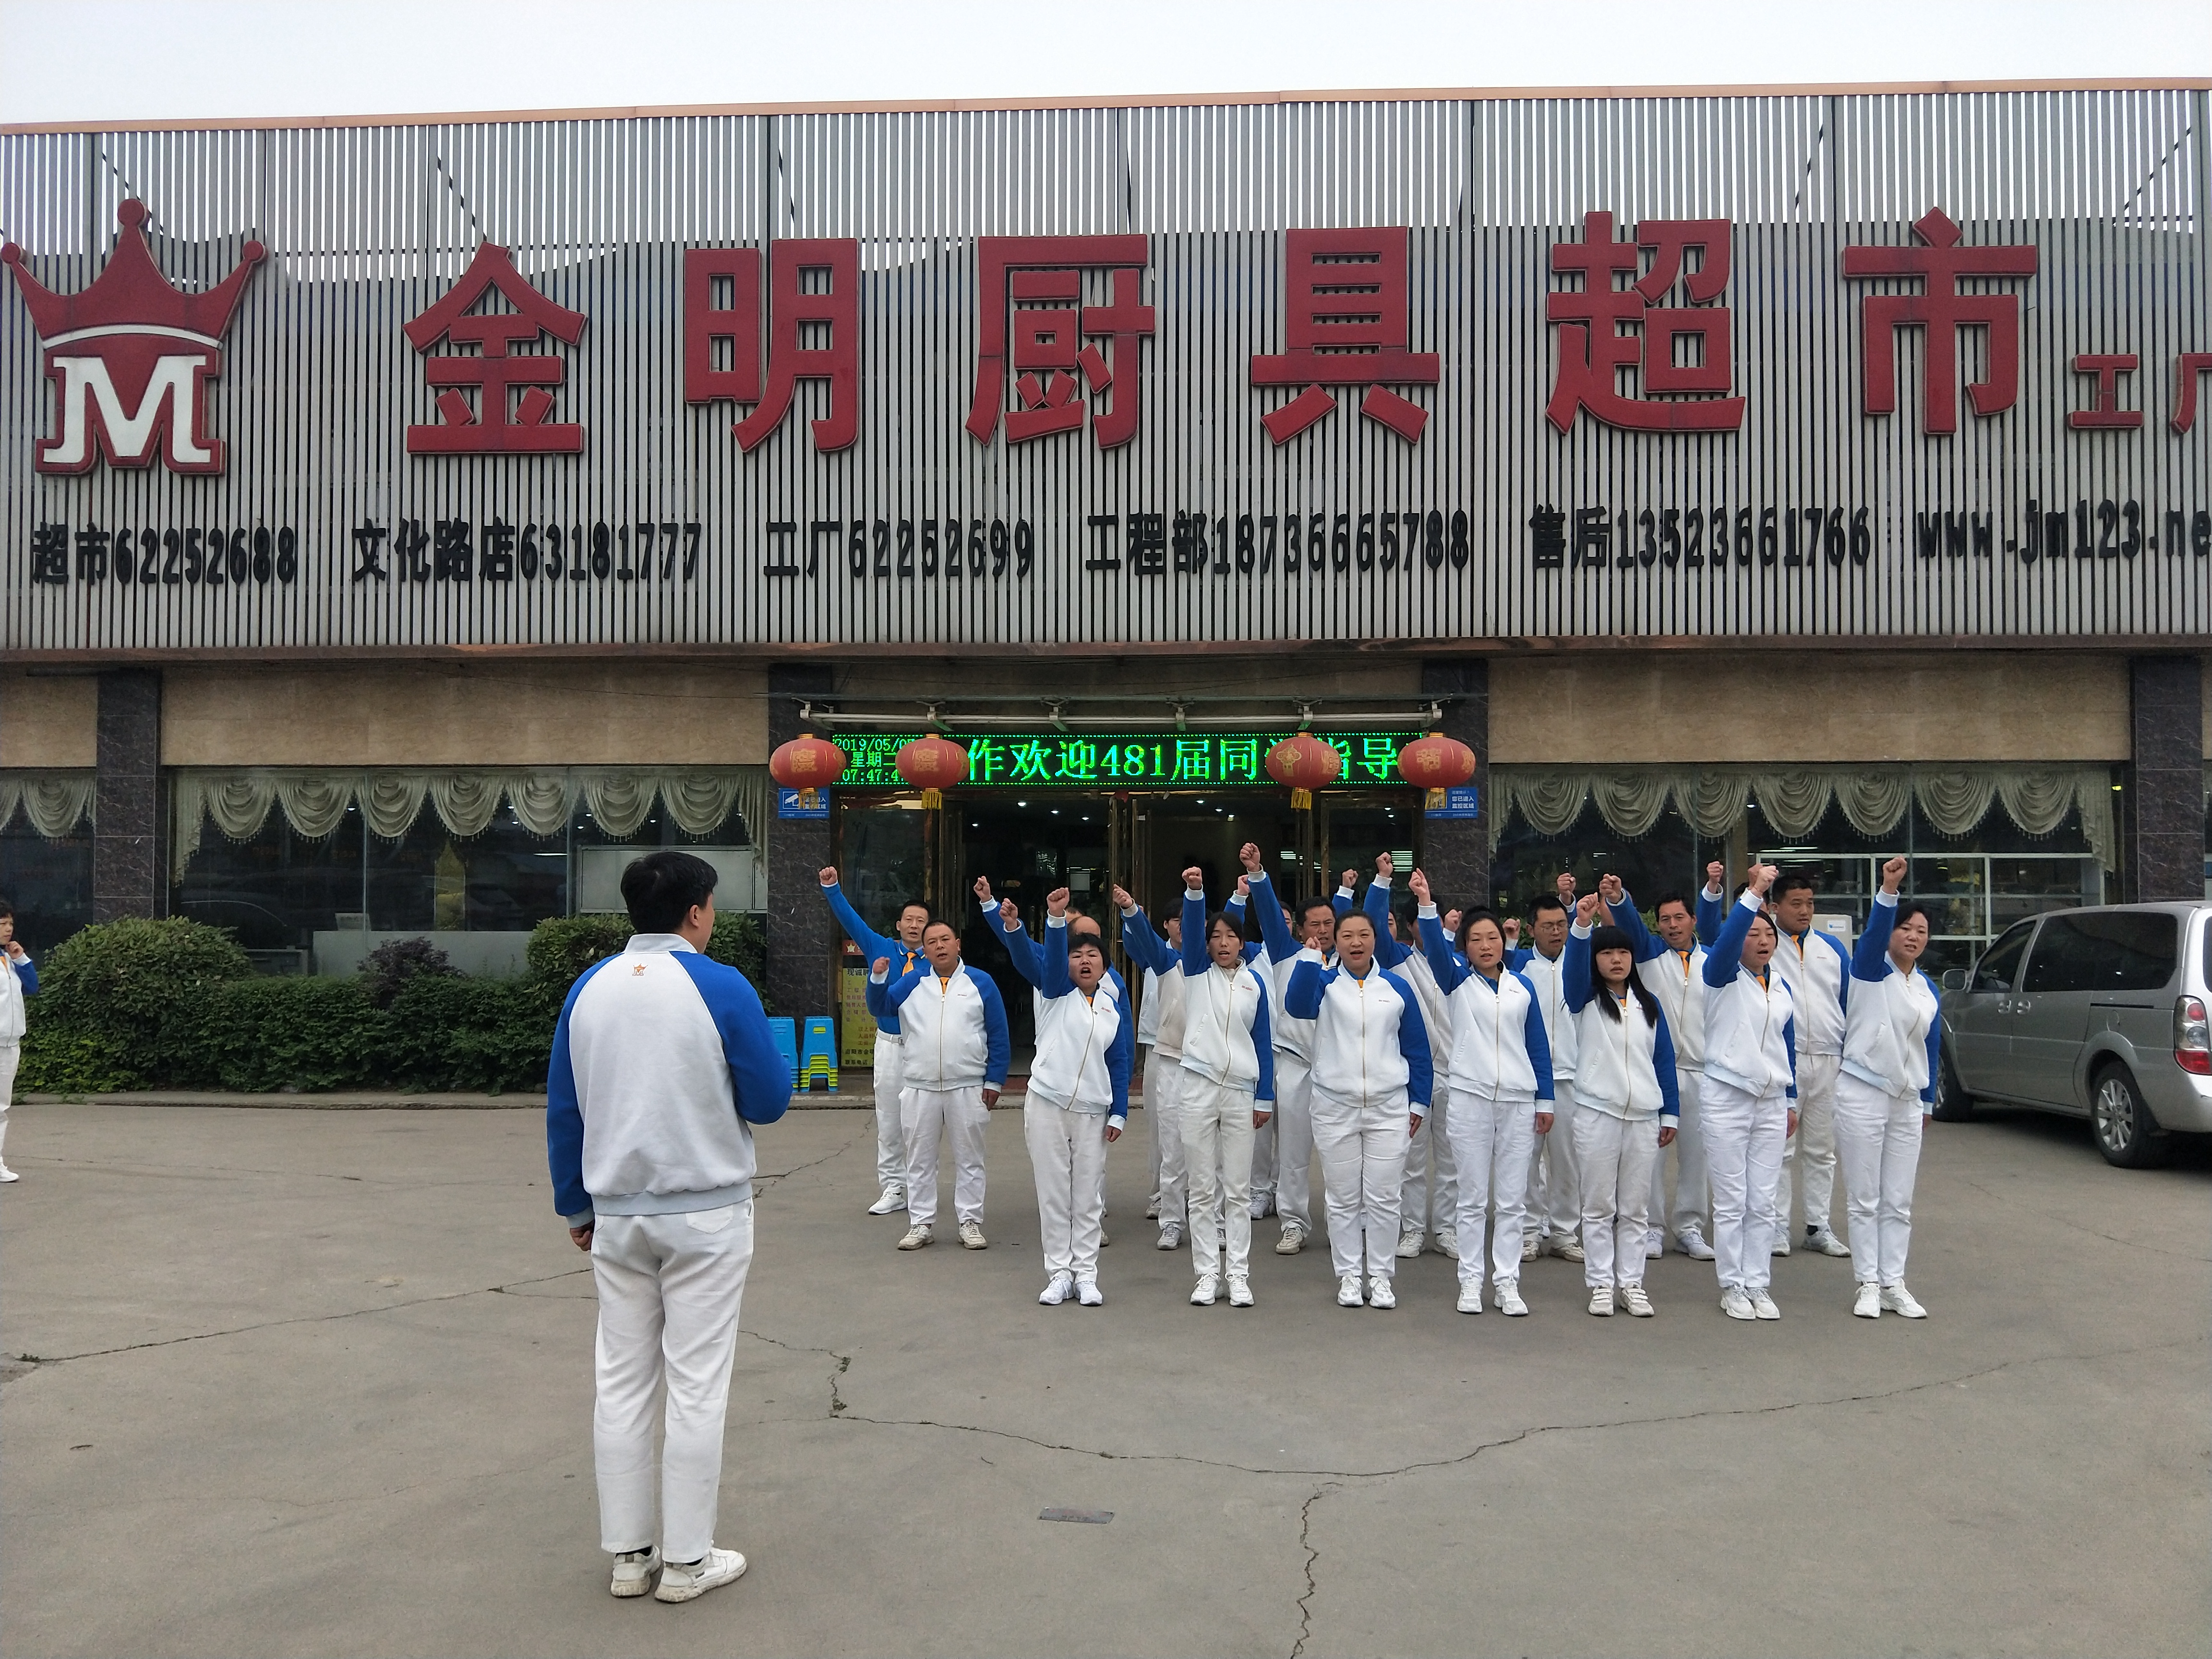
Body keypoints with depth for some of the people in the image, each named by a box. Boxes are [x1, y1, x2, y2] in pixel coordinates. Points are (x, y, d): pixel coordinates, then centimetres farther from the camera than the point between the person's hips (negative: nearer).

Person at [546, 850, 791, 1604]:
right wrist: (767, 1052, 11)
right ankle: (686, 1561, 13)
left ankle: (628, 1554, 21)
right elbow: (768, 1102, -9)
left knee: (623, 1382, 11)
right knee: (696, 1385, 4)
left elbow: (563, 1109, 7)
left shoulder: (589, 988, 2)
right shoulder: (721, 987, -13)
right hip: (706, 1215, -4)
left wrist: (575, 1206, 18)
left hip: (617, 1216, 5)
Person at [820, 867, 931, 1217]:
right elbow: (851, 919, 3)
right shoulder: (881, 949, 5)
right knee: (888, 1120, 5)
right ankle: (893, 1189, 12)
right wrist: (832, 889, -4)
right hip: (889, 1044, 2)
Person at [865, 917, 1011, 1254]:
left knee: (969, 1158, 7)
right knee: (920, 1159, 8)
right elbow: (880, 1008, -1)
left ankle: (970, 1222, 15)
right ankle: (921, 1224, 17)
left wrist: (995, 1081, -2)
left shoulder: (980, 983, 1)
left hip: (968, 1087, -1)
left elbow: (998, 1036, 1)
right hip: (918, 1088, 2)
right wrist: (877, 980, -18)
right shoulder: (911, 982, 6)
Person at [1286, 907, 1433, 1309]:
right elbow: (1297, 1006, -23)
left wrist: (1419, 1101, 7)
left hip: (1389, 1108, 1)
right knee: (1343, 1199, 7)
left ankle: (1381, 1278, 15)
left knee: (1383, 1198, 4)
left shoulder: (1397, 988, 4)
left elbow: (1417, 1049, 9)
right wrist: (1310, 957, -32)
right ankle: (1348, 1276, 18)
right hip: (1335, 1106, 0)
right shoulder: (1325, 982, 0)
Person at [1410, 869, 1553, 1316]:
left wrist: (1545, 1098, 9)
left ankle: (1506, 1281, 11)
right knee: (1473, 1196, 3)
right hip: (1469, 1096, -1)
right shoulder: (1458, 979, 4)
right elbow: (1435, 946, -15)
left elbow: (1538, 1044, 12)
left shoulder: (1522, 986, 9)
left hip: (1518, 1099, 2)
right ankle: (1471, 1280, 11)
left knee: (1512, 1198, 4)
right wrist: (1426, 904, -32)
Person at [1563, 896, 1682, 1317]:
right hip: (1596, 1113, -2)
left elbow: (1664, 1058, 11)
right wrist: (1582, 926, -37)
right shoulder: (1586, 999, 2)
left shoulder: (1648, 1003, 11)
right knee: (1599, 1206, 2)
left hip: (1644, 1116, 3)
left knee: (1635, 1207, 7)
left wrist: (1671, 1112, 7)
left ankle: (1631, 1284, 15)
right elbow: (1573, 966, -19)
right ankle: (1601, 1284, 9)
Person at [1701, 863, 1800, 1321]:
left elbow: (1788, 1044, 17)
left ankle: (1757, 1285, 15)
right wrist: (1753, 894, -34)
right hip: (1727, 1097, -5)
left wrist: (1791, 1100, 17)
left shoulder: (1782, 986, 12)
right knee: (1731, 1202, 0)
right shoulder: (1724, 976, -4)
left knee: (1762, 1202, 7)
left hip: (1771, 1101, 5)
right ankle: (1732, 1287, 8)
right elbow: (1727, 938, -26)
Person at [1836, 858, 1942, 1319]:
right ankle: (1868, 1285, 7)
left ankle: (1894, 1284, 16)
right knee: (1864, 1199, 0)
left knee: (1899, 1202, 9)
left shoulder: (1927, 989, 11)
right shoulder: (1871, 970, -4)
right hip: (1862, 1094, -5)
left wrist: (1927, 1100, 19)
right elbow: (1874, 931, -25)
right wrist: (1888, 891, -42)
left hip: (1907, 1100, 5)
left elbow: (1932, 1047, 18)